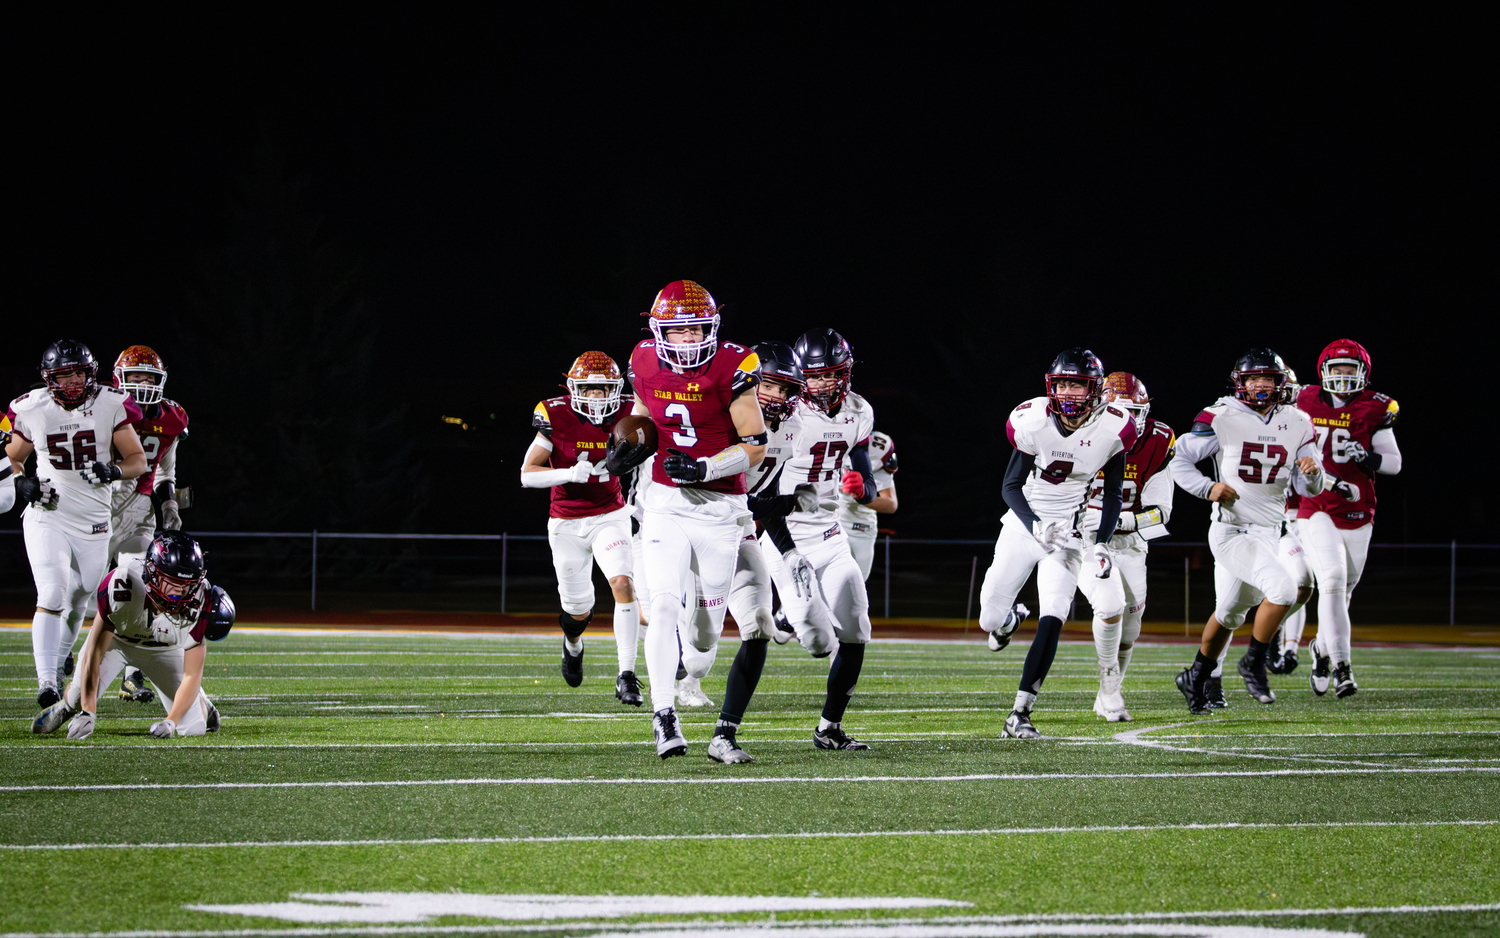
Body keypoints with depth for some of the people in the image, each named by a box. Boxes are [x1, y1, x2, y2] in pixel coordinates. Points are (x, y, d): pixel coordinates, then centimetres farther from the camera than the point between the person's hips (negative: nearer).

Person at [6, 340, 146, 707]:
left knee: (77, 604, 13)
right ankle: (46, 683, -22)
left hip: (93, 523, 2)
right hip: (48, 516, -2)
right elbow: (11, 459, 11)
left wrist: (114, 471, -23)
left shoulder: (111, 406, -6)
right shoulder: (32, 411, -5)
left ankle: (57, 666, 37)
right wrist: (23, 484, -10)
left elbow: (139, 460, -1)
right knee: (53, 596, -20)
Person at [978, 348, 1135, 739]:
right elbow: (1011, 486, -4)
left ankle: (1020, 714, -14)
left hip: (1071, 529, -1)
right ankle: (1010, 619, 42)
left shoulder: (1112, 429, -10)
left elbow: (1112, 494, 2)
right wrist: (1035, 525, -20)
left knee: (1052, 619, -17)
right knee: (990, 618, 0)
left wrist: (1101, 545, -9)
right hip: (1025, 523, 1)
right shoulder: (1032, 422, -13)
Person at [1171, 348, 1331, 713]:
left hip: (1268, 532, 6)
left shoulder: (1297, 424, 4)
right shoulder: (1221, 418, -9)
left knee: (1229, 614, 18)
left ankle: (1195, 678, 38)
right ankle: (1254, 665, -6)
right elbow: (1180, 461, -2)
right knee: (1282, 589, -25)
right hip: (1231, 530, -6)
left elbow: (1308, 488, 6)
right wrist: (1209, 488, -18)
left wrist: (1312, 472, -17)